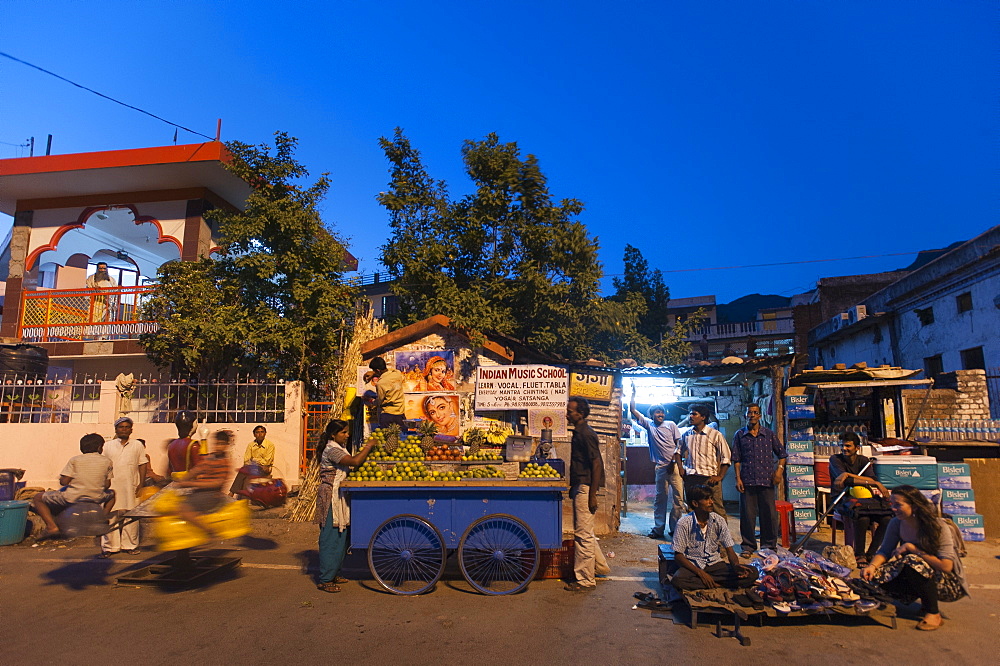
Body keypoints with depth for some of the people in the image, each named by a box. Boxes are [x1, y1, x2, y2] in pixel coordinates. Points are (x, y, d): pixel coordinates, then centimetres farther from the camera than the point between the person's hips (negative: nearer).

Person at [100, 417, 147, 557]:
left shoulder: (137, 445, 10)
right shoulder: (108, 445, 10)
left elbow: (142, 465, 8)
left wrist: (141, 485, 0)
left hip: (131, 487, 0)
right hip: (112, 486, 0)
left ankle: (130, 545, 14)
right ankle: (109, 546, 10)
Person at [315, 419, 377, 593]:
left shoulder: (339, 448, 16)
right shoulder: (332, 450, -16)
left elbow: (351, 464, 13)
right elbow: (355, 462, -26)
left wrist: (365, 450, 3)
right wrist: (368, 446, -15)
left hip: (339, 497, 10)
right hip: (330, 496, -10)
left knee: (340, 536, 15)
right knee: (330, 538, -4)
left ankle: (334, 574, 26)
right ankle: (325, 580, 4)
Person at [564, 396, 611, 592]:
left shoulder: (586, 434, -16)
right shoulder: (578, 433, 13)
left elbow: (597, 464, -20)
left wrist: (592, 495, -21)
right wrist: (573, 488, 22)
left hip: (585, 488, -10)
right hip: (579, 487, 10)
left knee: (583, 535, -3)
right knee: (584, 533, 20)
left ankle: (585, 580, 7)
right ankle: (600, 566, 35)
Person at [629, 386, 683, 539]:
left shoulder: (671, 425, 6)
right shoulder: (649, 425, 10)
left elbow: (679, 444, 2)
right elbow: (633, 410, 8)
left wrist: (675, 460, -9)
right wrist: (633, 393, 7)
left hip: (675, 465, -1)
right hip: (660, 467, 2)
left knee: (678, 497, -2)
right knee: (660, 497, 7)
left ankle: (675, 528, 9)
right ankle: (659, 528, 12)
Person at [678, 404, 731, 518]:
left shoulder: (715, 435, -2)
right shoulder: (686, 435, 11)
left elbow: (726, 457, -1)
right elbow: (679, 451, 26)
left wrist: (720, 476, -8)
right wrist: (680, 467, 11)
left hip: (709, 478, -4)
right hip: (690, 478, 4)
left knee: (717, 510, -5)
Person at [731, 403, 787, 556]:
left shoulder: (769, 434, 7)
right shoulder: (740, 435, 6)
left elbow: (782, 454, 13)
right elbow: (736, 459, 6)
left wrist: (779, 469, -3)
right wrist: (738, 478, -1)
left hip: (767, 480, 1)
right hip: (747, 481, 0)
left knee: (769, 514, 4)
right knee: (747, 515, 3)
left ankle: (769, 545, 20)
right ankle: (747, 546, 15)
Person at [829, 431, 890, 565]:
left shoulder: (863, 460, 9)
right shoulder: (835, 459, -3)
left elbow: (872, 479, -10)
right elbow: (846, 481, -18)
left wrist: (849, 475, -22)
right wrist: (876, 483, -22)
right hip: (843, 501, -5)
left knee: (887, 519, -21)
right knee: (863, 518, -33)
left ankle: (870, 553, -2)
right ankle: (859, 554, -12)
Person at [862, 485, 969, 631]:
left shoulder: (938, 526, -21)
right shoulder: (896, 523, -7)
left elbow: (946, 566, -27)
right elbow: (885, 551, -2)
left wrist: (911, 548, -27)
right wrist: (872, 566, -22)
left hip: (949, 584, -6)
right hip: (917, 577, 6)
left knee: (912, 561, -35)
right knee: (877, 575, -19)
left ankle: (933, 613, -13)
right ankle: (925, 601, 7)